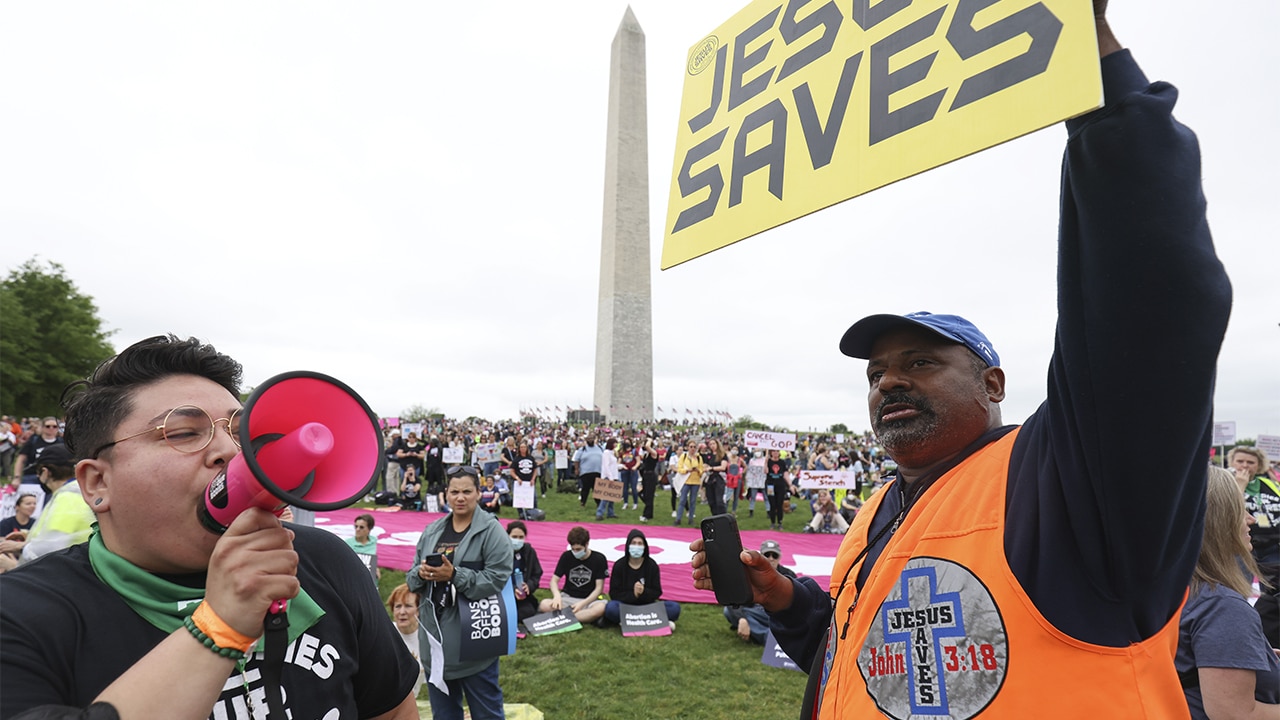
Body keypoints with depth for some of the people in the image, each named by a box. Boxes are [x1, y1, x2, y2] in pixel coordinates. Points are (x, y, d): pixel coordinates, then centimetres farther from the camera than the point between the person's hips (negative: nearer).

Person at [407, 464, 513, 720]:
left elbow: (497, 580, -18)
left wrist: (454, 575, -24)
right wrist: (421, 573, -11)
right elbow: (411, 579, 11)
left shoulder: (492, 531, -10)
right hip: (436, 638, 6)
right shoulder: (431, 531, 8)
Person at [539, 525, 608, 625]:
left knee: (601, 608, -39)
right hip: (568, 597, 2)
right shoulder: (566, 556, 2)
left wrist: (583, 603, -22)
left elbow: (599, 588, -6)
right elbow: (554, 580, 0)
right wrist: (557, 595, -23)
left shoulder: (599, 559, -5)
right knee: (544, 605, -29)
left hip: (589, 599, -2)